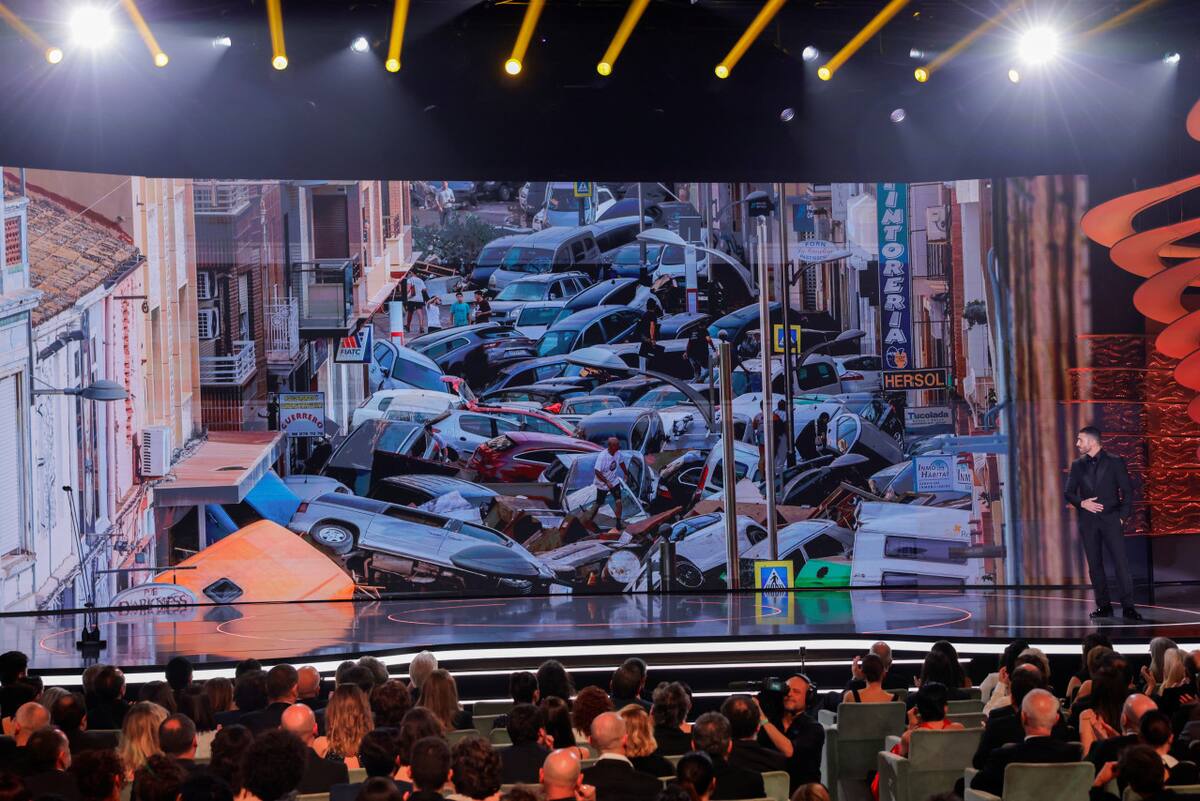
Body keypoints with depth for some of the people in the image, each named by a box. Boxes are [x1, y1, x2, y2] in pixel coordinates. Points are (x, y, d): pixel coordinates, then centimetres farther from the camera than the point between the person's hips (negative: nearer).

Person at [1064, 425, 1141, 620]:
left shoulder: (1114, 462, 1)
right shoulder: (1078, 465, 11)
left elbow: (1127, 491, 1)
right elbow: (1068, 493, 10)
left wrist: (1123, 516, -6)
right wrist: (1082, 503, -9)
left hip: (1110, 519, -4)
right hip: (1088, 521, 4)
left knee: (1120, 562, -9)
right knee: (1095, 565, 3)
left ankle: (1128, 607, -9)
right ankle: (1104, 606, 9)